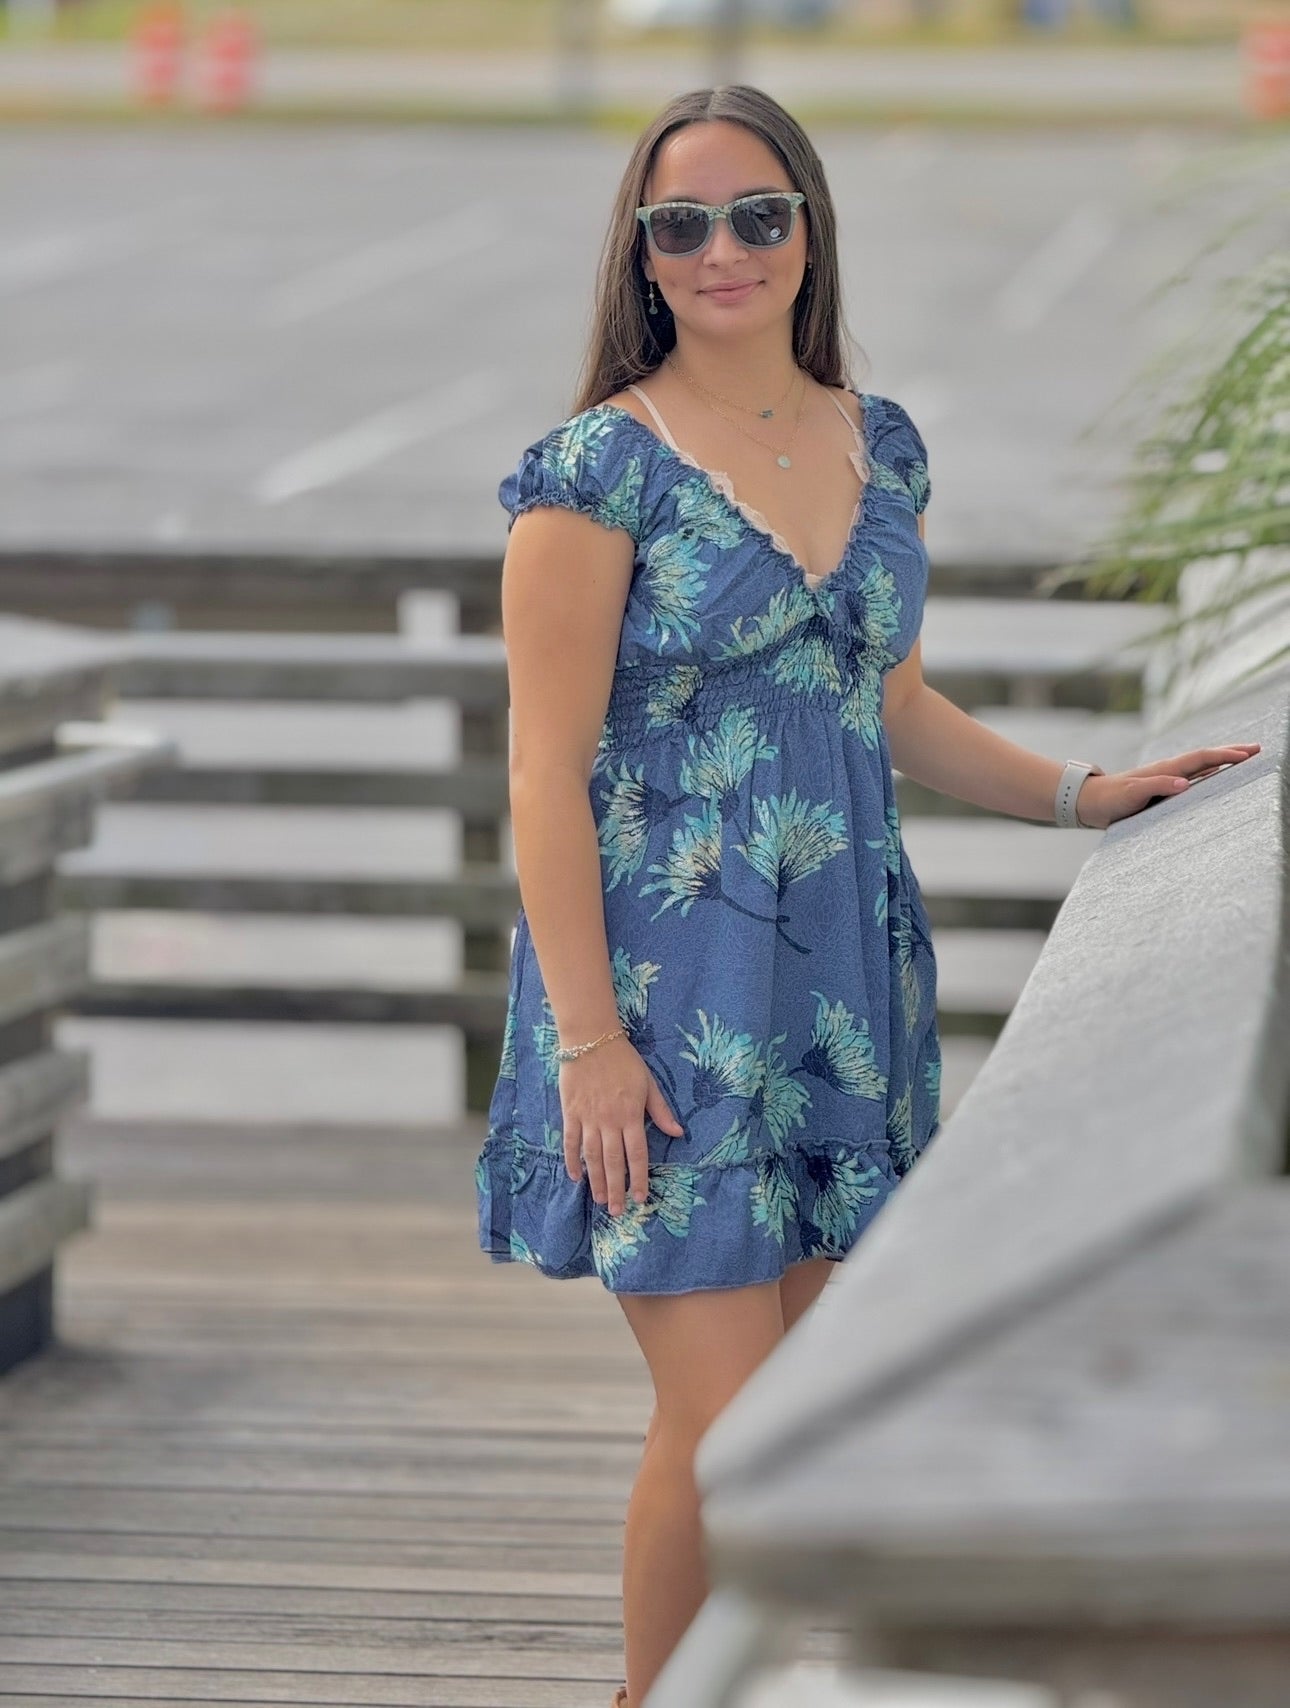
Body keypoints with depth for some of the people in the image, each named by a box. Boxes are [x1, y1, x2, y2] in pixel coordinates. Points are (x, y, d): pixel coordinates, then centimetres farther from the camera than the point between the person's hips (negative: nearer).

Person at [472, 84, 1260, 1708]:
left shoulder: (877, 446, 10)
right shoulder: (599, 470, -8)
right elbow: (546, 771, -11)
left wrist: (1087, 794, 11)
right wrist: (588, 1038, -15)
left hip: (843, 980, 6)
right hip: (668, 991, -6)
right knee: (725, 1422, -7)